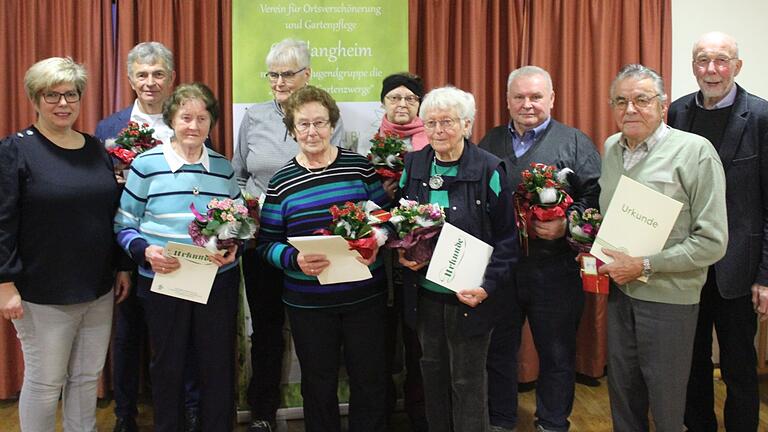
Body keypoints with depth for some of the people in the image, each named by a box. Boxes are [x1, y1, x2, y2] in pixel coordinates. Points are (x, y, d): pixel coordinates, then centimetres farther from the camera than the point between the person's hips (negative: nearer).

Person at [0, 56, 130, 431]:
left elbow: (115, 214, 14)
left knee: (88, 379, 15)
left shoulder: (96, 149, 10)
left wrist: (123, 267, 13)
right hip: (44, 295, -5)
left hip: (99, 289, 5)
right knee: (43, 383, 7)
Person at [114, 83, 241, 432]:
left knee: (218, 365, 9)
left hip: (218, 281, 2)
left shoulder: (223, 167, 5)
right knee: (167, 366, 13)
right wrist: (145, 251, -18)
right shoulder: (146, 164, -3)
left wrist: (233, 247, -8)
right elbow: (124, 225, 0)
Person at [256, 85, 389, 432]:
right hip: (308, 302, 0)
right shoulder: (282, 182, -1)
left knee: (370, 380, 11)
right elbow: (267, 244, 0)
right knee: (319, 384, 15)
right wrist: (295, 259, -19)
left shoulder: (360, 166, 0)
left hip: (365, 295, 0)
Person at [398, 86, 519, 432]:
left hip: (469, 295, -4)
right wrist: (402, 254, -4)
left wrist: (488, 286, -18)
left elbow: (507, 236, -9)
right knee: (432, 372, 17)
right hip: (424, 292, 5)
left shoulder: (489, 169, -10)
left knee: (467, 382, 7)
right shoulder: (414, 165, 4)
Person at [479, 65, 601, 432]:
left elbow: (596, 196, -5)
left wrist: (567, 225, -20)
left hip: (553, 268, -3)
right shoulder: (490, 141, 12)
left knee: (556, 354, 10)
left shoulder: (575, 143, 1)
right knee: (498, 350, 14)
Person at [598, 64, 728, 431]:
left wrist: (644, 266, -18)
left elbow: (713, 242, -16)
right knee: (622, 391, 18)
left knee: (666, 401, 10)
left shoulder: (695, 151, -13)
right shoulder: (611, 148, 6)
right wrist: (595, 252, 1)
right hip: (618, 290, 5)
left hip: (668, 295, -5)